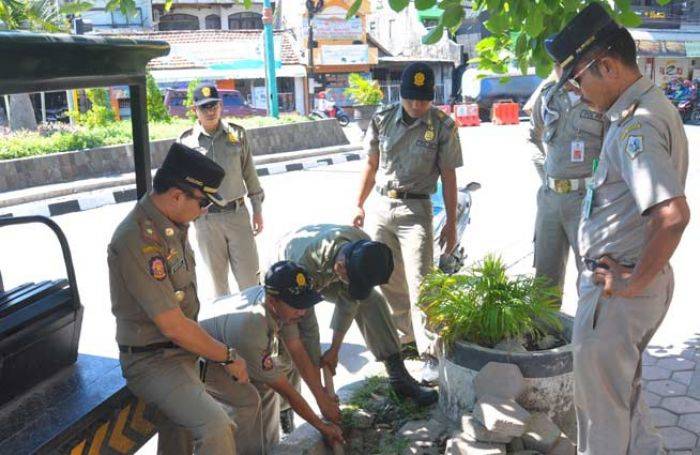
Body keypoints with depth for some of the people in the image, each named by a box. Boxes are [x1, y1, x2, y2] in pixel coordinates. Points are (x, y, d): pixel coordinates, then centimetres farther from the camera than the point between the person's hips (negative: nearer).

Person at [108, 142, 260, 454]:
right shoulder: (137, 241, -27)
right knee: (216, 428, -27)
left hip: (187, 346, 9)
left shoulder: (173, 224, 2)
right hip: (152, 360, -9)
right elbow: (173, 326, -24)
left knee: (248, 400, 15)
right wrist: (228, 356, -12)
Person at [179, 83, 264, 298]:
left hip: (237, 214, 0)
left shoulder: (237, 134, 0)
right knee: (218, 277, 12)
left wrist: (257, 210, 7)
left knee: (249, 276, 3)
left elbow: (250, 173, 6)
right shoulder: (186, 141, -3)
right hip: (205, 218, 0)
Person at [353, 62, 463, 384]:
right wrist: (359, 205, 9)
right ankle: (406, 329, 35)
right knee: (386, 277, 14)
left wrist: (451, 223, -4)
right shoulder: (382, 119, 3)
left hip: (415, 209, -4)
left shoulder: (443, 126, -6)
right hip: (382, 206, 5)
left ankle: (430, 354, -3)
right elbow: (371, 165, 11)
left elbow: (448, 177, -3)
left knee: (419, 281, -9)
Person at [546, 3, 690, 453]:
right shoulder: (654, 106, 9)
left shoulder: (636, 126, -23)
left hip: (617, 291, -10)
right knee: (624, 391, 27)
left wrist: (634, 281, -22)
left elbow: (674, 215, -35)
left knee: (600, 403, 8)